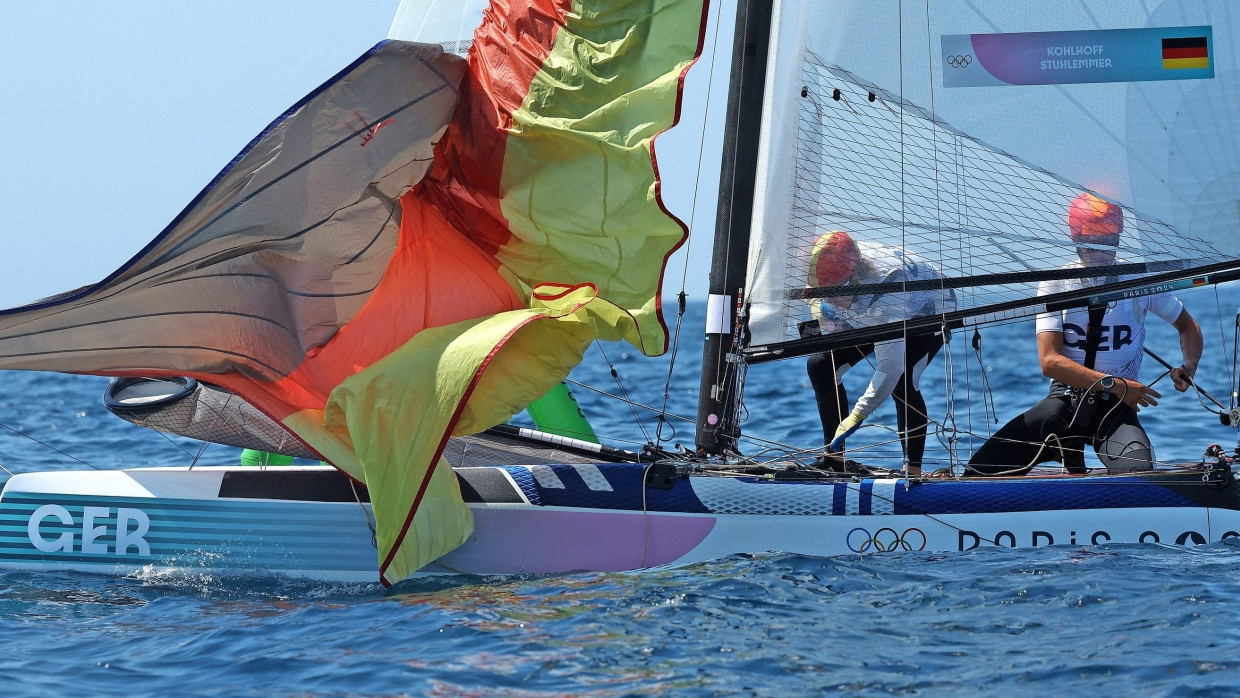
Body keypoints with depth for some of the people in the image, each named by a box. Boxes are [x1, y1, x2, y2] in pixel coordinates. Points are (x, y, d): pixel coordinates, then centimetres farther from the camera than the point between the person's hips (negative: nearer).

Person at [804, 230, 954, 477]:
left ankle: (913, 470, -23)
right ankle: (834, 458, 3)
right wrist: (827, 317, -16)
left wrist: (857, 415, -52)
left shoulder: (885, 287, -46)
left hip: (927, 313, -7)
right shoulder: (831, 268, -28)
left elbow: (890, 365, -48)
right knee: (820, 365, -5)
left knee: (901, 379, -30)